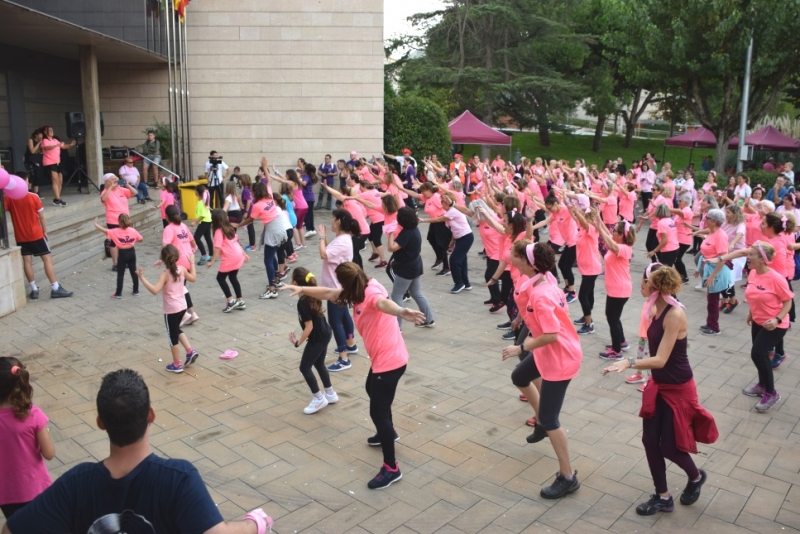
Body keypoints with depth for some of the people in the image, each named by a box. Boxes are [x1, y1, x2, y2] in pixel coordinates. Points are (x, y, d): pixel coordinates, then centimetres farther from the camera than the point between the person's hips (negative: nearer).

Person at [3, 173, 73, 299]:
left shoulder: (9, 199, -4)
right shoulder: (34, 197, -11)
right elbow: (41, 217, -5)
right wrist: (45, 231, 5)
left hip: (20, 237, 3)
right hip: (36, 235, -3)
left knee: (27, 261, 8)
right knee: (47, 259, 0)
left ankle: (34, 289, 11)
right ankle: (55, 288, -4)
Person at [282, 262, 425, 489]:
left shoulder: (371, 292, -25)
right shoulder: (358, 291, 4)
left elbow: (384, 302, -50)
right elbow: (329, 293, 18)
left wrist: (400, 312, -70)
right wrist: (303, 289, 19)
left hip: (390, 360, -11)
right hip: (382, 358, 11)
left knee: (377, 412, -5)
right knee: (372, 390, 33)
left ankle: (391, 468, 9)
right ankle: (388, 433, 57)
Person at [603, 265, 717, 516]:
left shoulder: (675, 315, -27)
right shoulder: (659, 309, -1)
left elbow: (660, 360, -30)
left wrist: (629, 363, -42)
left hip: (678, 389, -8)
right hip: (659, 385, 8)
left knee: (669, 447, 6)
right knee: (650, 440, 9)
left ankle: (696, 477, 38)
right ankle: (663, 497, 25)